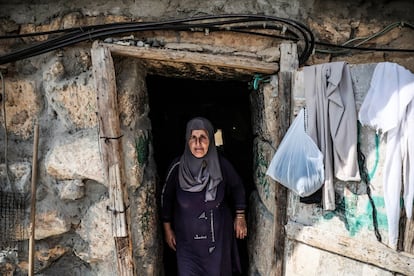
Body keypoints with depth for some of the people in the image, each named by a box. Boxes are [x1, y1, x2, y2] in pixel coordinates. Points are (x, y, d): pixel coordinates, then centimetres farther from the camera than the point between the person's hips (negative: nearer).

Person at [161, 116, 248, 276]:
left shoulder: (222, 165, -16)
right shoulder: (177, 167, -15)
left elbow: (238, 188, 2)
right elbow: (166, 197, -1)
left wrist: (240, 217, 4)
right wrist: (167, 228, 4)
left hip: (218, 234, 1)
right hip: (187, 236, 0)